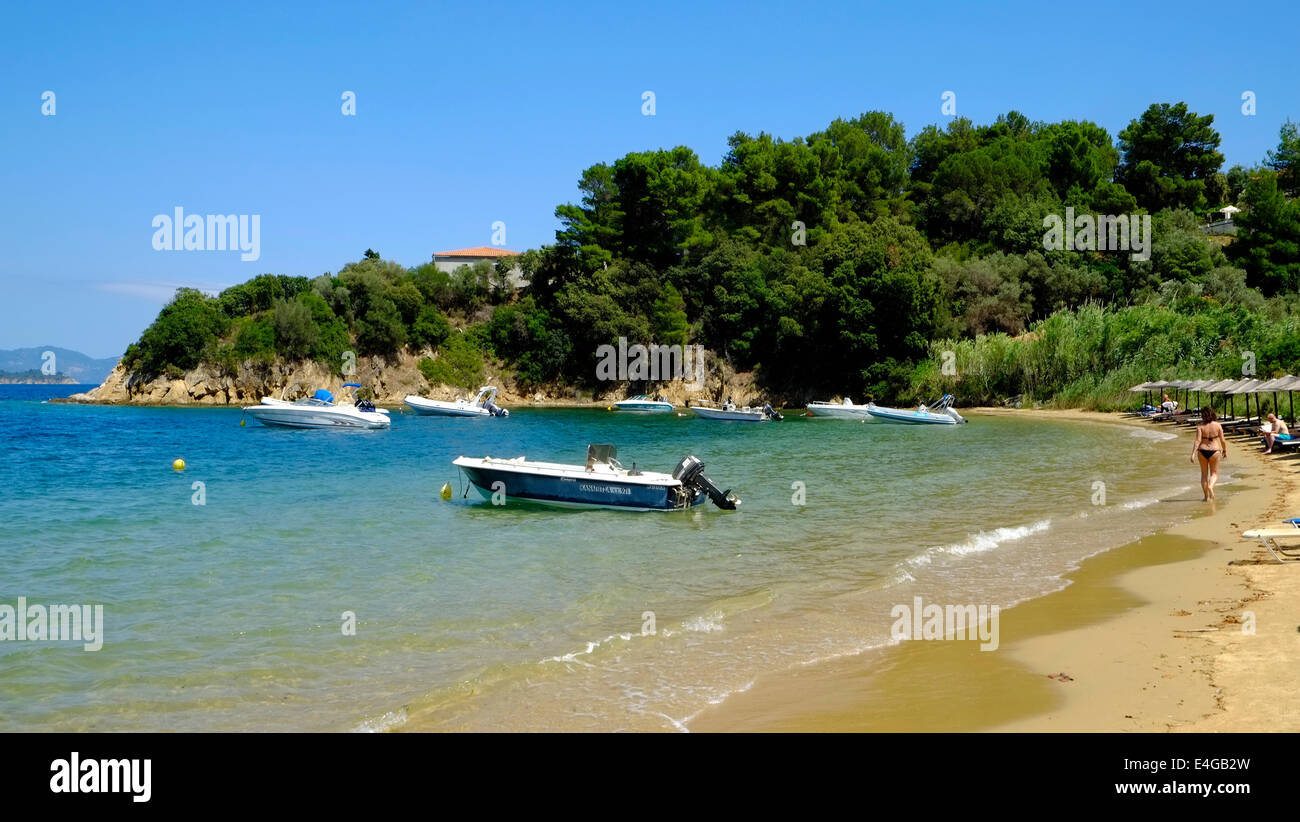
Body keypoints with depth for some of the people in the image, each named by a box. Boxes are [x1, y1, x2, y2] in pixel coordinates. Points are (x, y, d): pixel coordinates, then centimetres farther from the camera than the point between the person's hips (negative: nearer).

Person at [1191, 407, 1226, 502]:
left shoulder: (1200, 426, -6)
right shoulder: (1217, 425, -3)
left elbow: (1198, 440, -15)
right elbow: (1222, 440, -1)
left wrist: (1193, 453, -17)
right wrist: (1225, 451, 15)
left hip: (1202, 451, 0)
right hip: (1214, 451, 0)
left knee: (1204, 473, 13)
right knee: (1214, 473, 12)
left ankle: (1206, 496, 13)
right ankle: (1210, 486, -20)